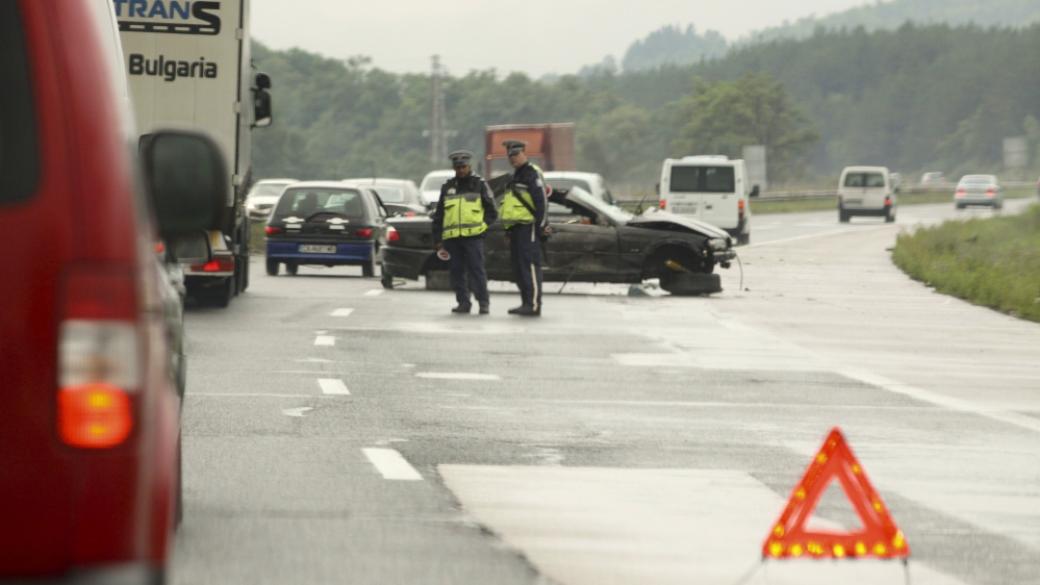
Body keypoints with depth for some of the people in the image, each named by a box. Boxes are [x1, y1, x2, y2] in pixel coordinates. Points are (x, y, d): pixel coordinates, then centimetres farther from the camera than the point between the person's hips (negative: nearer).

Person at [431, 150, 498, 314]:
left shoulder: (479, 185, 8)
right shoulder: (448, 187, 16)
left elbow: (492, 212, 9)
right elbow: (438, 215, 18)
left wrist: (482, 226, -6)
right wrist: (437, 239, 11)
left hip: (473, 237, -4)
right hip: (452, 237, 4)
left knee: (476, 270, -9)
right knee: (457, 271, 4)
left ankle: (484, 302, -6)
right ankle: (463, 303, 10)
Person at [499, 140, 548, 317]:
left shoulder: (532, 174, -8)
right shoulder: (516, 175, 22)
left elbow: (540, 202, -15)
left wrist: (540, 226, -19)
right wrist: (508, 227, 24)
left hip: (528, 227, -10)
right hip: (516, 227, 10)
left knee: (530, 265, -13)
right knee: (518, 268, 11)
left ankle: (534, 305, -17)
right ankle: (526, 303, 15)